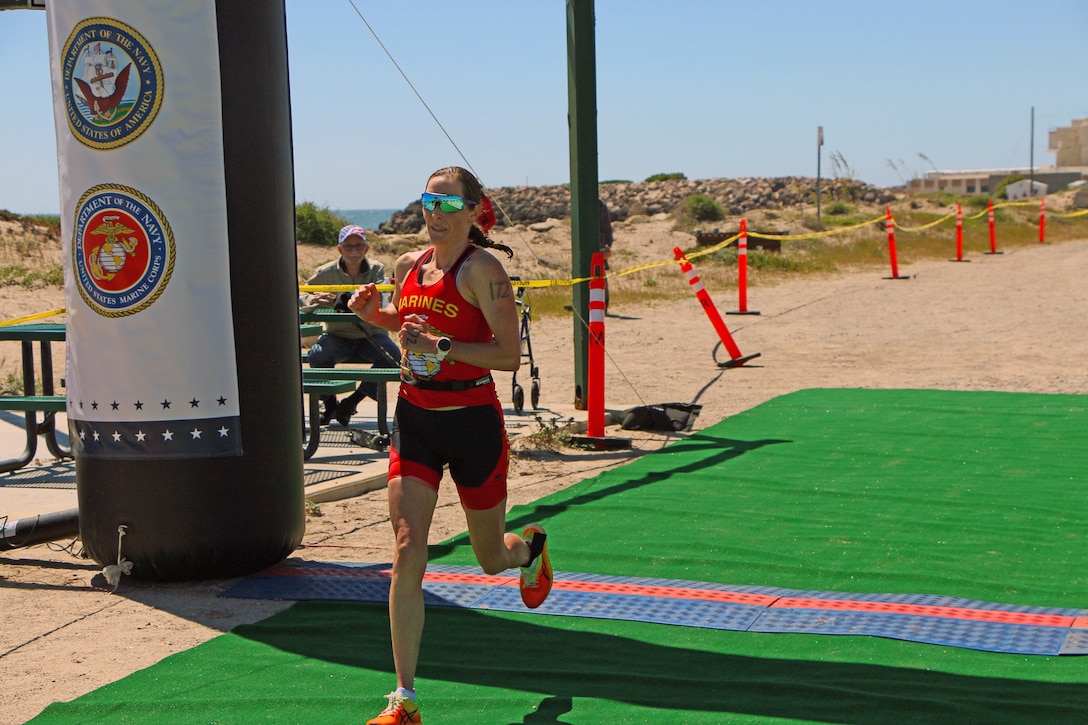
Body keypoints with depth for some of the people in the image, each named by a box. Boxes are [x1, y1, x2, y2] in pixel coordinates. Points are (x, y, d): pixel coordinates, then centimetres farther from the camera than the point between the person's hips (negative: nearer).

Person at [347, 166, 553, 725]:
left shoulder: (482, 267, -14)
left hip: (473, 422, -4)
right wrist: (371, 312, 3)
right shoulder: (409, 266, 4)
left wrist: (441, 347, -28)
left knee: (491, 558, 15)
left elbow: (510, 354, -19)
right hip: (415, 420, 4)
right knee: (407, 551, -11)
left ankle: (531, 547, 55)